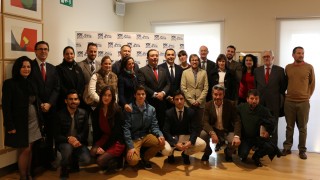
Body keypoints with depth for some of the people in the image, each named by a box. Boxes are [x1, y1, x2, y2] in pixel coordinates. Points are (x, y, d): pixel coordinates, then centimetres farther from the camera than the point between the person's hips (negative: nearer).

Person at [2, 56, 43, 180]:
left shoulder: (31, 83, 10)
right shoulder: (9, 83, -9)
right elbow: (6, 106, -12)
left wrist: (39, 120, 9)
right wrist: (10, 126, -16)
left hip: (33, 122, 6)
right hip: (20, 123, -5)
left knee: (29, 149, 11)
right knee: (24, 150, -2)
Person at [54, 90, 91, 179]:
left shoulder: (83, 113, -1)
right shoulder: (59, 114, -6)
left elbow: (85, 132, -1)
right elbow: (57, 135, -8)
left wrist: (77, 139, -21)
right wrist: (68, 139, -28)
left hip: (79, 142, 2)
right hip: (64, 142, -2)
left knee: (86, 160, -23)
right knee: (68, 148, -38)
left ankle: (74, 161, 16)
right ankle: (64, 169, -7)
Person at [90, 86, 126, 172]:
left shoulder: (117, 110, -16)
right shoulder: (96, 111, 0)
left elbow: (116, 132, -16)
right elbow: (96, 131, 4)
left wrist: (105, 148, -16)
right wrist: (96, 146, -8)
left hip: (117, 141, -6)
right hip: (104, 138, 6)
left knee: (100, 160, -22)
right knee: (93, 152, -22)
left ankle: (116, 162, 7)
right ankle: (111, 160, 5)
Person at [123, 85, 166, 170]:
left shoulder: (151, 109, 0)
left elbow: (154, 126, 3)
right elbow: (126, 129, -13)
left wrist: (160, 135, -19)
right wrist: (130, 146, -19)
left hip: (146, 136, 4)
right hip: (133, 138, -4)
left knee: (161, 142, -23)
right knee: (133, 160, -26)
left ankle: (145, 157, 6)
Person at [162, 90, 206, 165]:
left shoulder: (191, 112, -4)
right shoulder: (168, 113, -10)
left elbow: (195, 129, -9)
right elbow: (166, 131, -16)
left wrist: (190, 142, -29)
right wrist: (176, 143, -32)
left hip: (186, 137, 2)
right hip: (172, 138, -2)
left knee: (202, 144, -24)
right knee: (165, 150, -34)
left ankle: (186, 154, 8)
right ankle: (171, 154, 9)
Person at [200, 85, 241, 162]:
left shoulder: (230, 104, -11)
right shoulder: (208, 105, -9)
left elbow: (237, 121, -15)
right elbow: (205, 122, -17)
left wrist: (237, 136, -33)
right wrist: (212, 133, -38)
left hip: (227, 131, 0)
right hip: (213, 130, 1)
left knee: (236, 142, -29)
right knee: (202, 134, -29)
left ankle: (228, 153, 10)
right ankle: (207, 152, 5)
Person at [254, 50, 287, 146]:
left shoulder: (280, 70, 0)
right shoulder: (257, 70, 7)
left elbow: (283, 86, 6)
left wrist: (277, 95, 5)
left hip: (274, 103, -2)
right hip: (260, 103, 2)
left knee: (273, 127, 7)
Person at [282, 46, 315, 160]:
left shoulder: (309, 67, 0)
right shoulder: (288, 67, 5)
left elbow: (312, 83, 7)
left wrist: (308, 96, 6)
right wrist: (284, 94, 10)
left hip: (303, 102, -1)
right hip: (289, 101, 1)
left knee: (302, 128, 5)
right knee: (289, 127, 10)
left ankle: (302, 150, 15)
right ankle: (287, 148, 19)